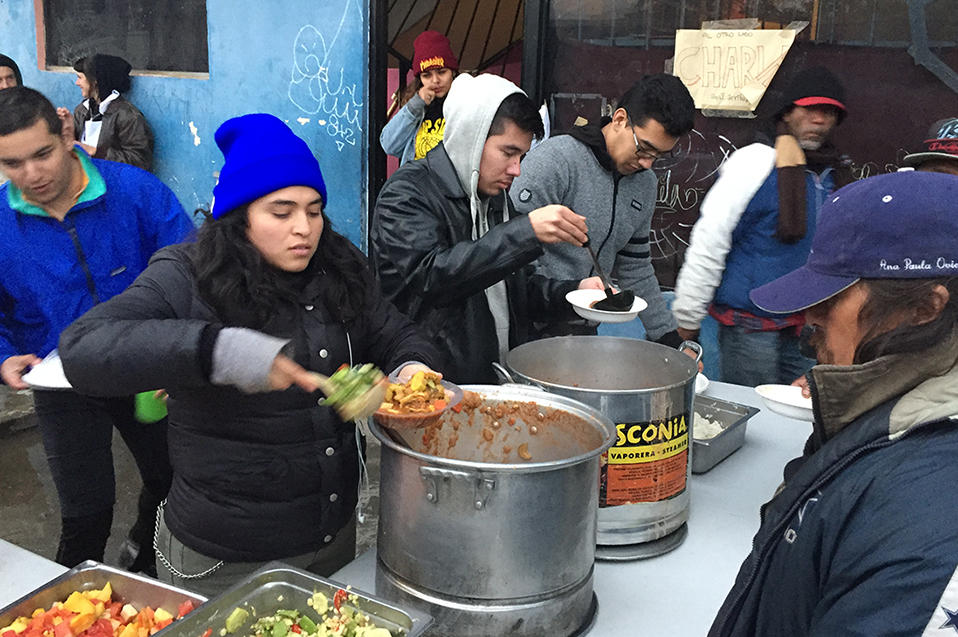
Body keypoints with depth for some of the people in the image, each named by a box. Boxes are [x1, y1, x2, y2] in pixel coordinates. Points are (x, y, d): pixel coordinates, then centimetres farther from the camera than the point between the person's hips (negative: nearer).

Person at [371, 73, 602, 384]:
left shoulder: (497, 197, 18)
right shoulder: (407, 193, -8)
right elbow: (429, 276, -24)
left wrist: (574, 292, 3)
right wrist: (526, 232, -27)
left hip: (500, 380, 7)